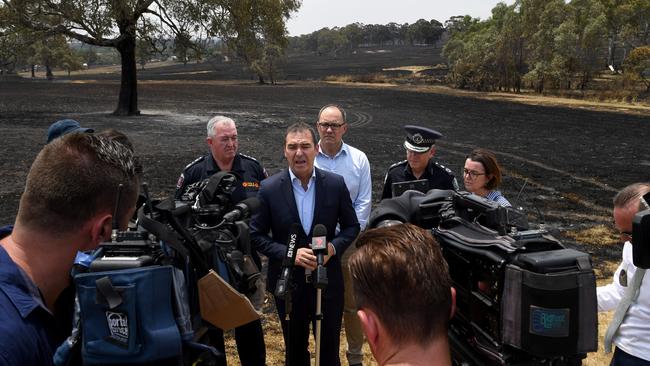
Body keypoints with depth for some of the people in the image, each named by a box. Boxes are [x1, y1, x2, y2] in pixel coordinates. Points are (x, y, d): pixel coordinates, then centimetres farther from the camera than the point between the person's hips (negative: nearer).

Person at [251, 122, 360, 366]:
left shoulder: (336, 184, -7)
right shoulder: (269, 188, -9)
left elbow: (351, 226, 2)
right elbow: (256, 235, -4)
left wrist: (333, 247, -16)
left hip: (329, 281, 1)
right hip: (288, 282, 0)